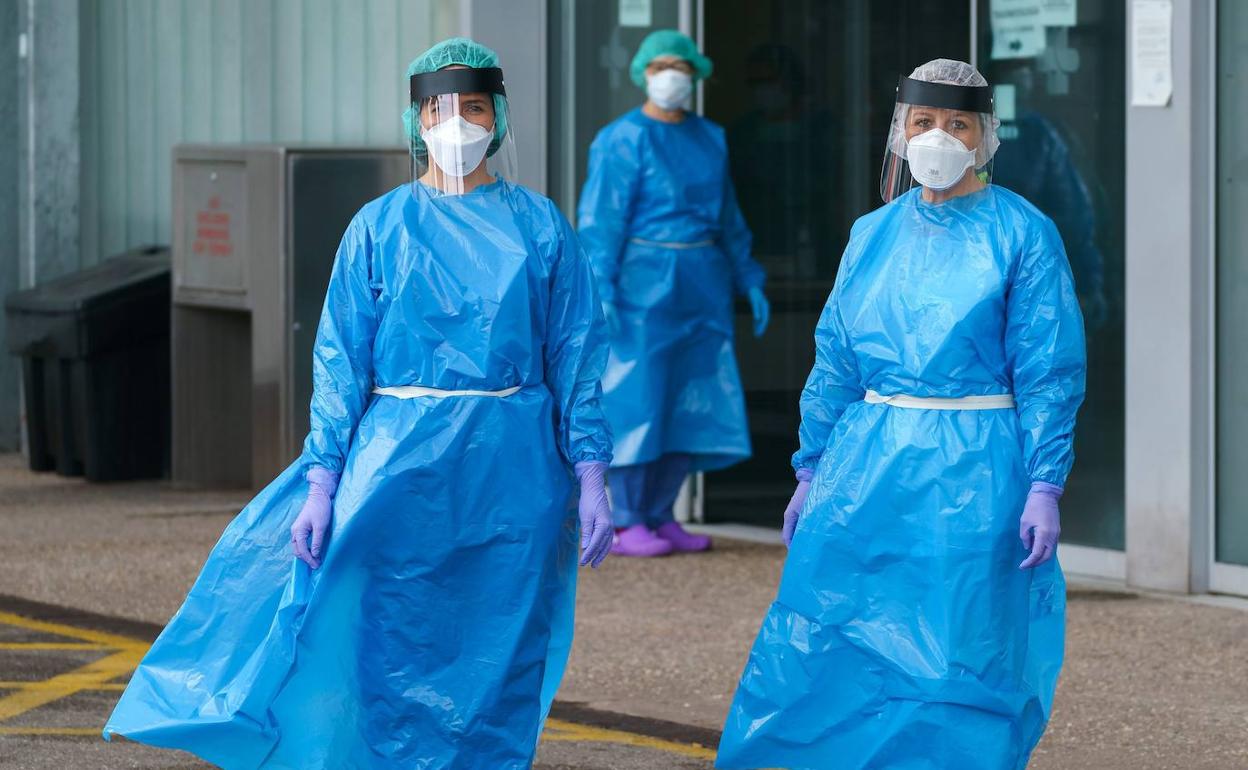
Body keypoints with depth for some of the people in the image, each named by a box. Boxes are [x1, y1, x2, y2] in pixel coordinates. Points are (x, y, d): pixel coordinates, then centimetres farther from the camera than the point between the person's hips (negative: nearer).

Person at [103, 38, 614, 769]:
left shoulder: (539, 226, 4)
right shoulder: (378, 229, 3)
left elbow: (578, 353, 5)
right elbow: (341, 360, 3)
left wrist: (592, 477, 0)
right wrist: (321, 483, -4)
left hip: (512, 469, 1)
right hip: (399, 461, -1)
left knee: (498, 655, 3)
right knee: (382, 652, -5)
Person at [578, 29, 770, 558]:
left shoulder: (709, 138, 13)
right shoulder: (623, 140, -6)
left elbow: (729, 218, 19)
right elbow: (599, 218, -12)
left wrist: (749, 281, 15)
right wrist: (599, 289, -21)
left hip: (702, 285, 6)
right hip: (644, 281, -6)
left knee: (693, 401, 5)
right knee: (637, 396, -5)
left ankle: (659, 517, 13)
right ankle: (626, 525, 1)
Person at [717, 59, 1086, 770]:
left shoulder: (1023, 235, -2)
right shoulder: (874, 234, 10)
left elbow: (1049, 373, -5)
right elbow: (836, 362, 15)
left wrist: (1045, 487, -11)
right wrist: (812, 471, 13)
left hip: (973, 477, -4)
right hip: (867, 465, 4)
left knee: (957, 664, -1)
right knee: (825, 657, 2)